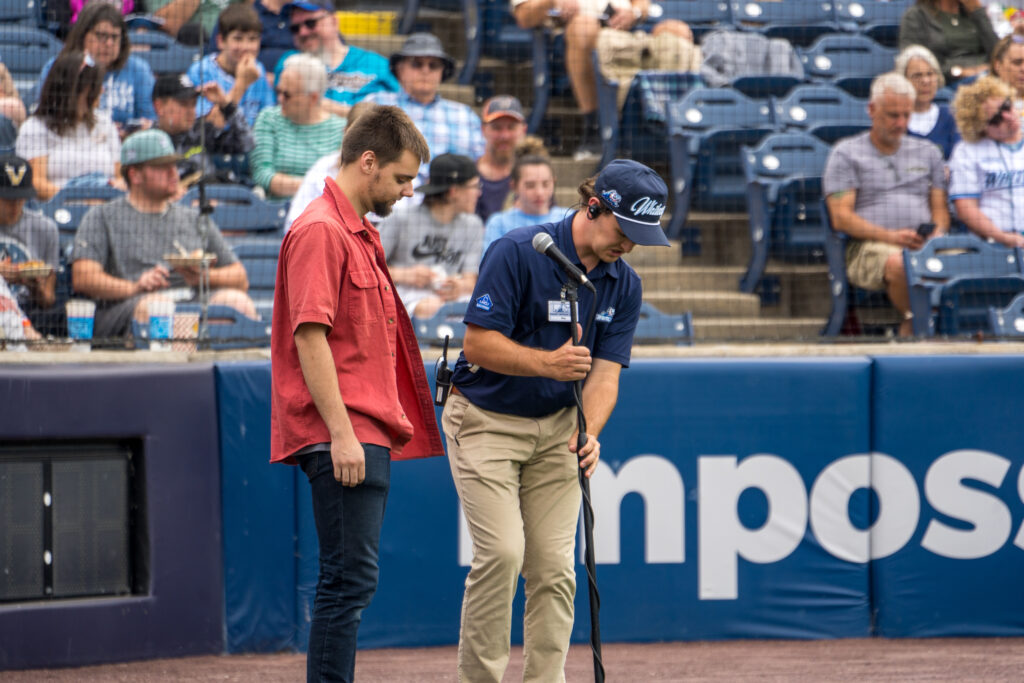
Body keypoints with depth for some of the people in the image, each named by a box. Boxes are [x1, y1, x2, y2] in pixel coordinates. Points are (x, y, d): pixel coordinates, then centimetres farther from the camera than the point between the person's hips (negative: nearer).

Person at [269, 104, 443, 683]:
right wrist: (341, 432, -22)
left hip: (368, 435, 10)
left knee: (350, 580, 10)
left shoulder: (361, 235, 21)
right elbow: (309, 335, -18)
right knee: (351, 577, -13)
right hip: (342, 436, -10)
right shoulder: (320, 231, -11)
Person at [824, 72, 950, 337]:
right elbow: (841, 218, 1)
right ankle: (913, 321, -19)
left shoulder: (928, 152, 26)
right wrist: (890, 236, -13)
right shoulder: (846, 154, 12)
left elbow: (940, 209, 22)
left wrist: (936, 233, -4)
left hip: (924, 245, 3)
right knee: (898, 263, -41)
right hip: (868, 246, -3)